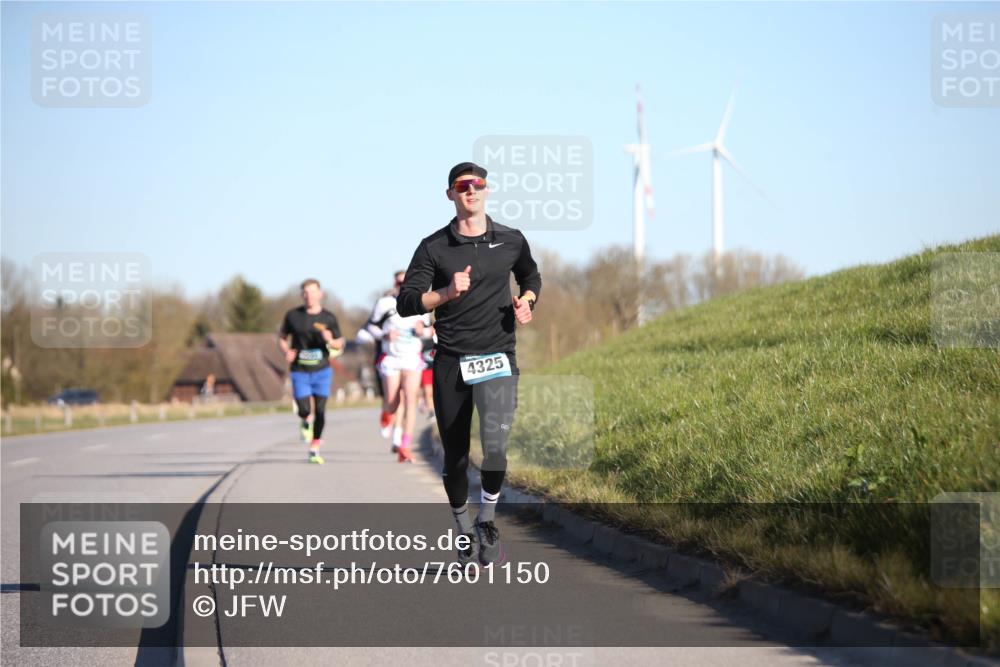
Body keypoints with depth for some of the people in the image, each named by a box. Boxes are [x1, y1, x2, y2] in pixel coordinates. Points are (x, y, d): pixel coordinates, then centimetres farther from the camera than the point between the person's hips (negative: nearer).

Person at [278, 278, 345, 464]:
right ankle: (305, 422, 27)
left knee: (320, 411, -4)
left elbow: (339, 344, 7)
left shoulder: (328, 318, 1)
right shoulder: (293, 315, 0)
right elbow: (282, 337, 12)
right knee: (305, 410, -11)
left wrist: (330, 341, -15)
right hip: (300, 372, 0)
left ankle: (314, 450, 8)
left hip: (322, 371, 0)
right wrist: (287, 351, -8)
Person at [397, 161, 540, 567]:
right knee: (455, 456, 7)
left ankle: (487, 521, -1)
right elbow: (405, 303, -6)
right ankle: (465, 534, 27)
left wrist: (526, 302, 7)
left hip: (497, 358, 0)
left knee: (495, 444, -23)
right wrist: (446, 293, -22)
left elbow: (531, 276, 28)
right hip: (451, 362, 1)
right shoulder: (433, 247, 1)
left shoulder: (511, 241, 7)